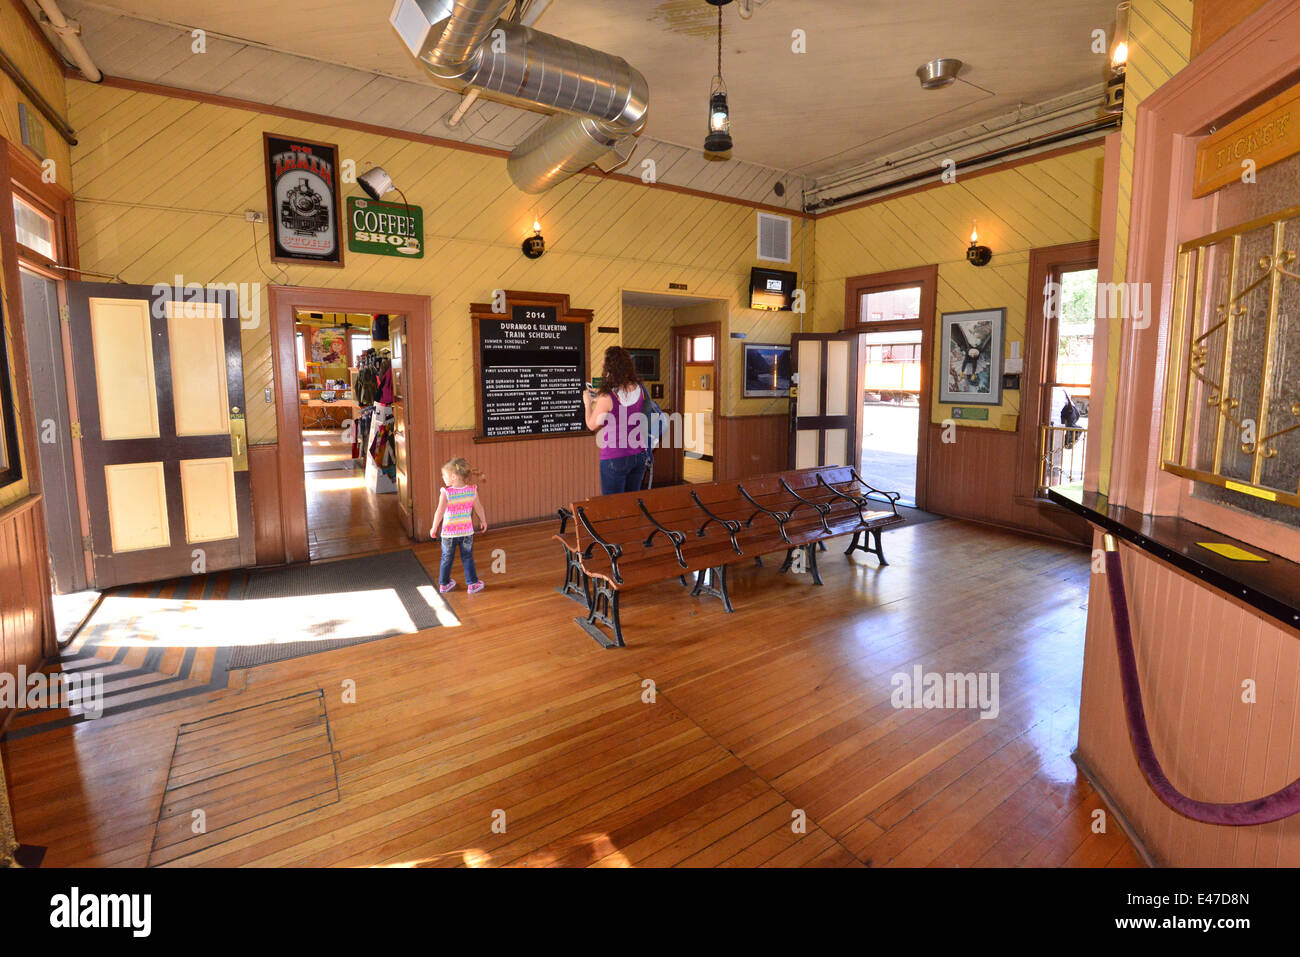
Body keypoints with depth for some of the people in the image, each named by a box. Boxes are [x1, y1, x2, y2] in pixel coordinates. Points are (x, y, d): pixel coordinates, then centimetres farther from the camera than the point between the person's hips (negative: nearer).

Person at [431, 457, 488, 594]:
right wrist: (483, 521, 17)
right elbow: (479, 508, 1)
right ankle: (472, 584, 21)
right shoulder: (472, 490, -9)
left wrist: (434, 528, -5)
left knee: (446, 558, 16)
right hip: (466, 531, 1)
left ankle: (444, 584, 30)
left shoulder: (446, 493, -18)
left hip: (448, 532, -1)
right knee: (467, 558, 15)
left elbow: (439, 512, -18)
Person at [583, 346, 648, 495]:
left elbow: (592, 426, -5)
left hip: (615, 458, -6)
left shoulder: (607, 397, -18)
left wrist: (588, 403, 10)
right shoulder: (639, 390, -1)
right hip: (638, 455, 6)